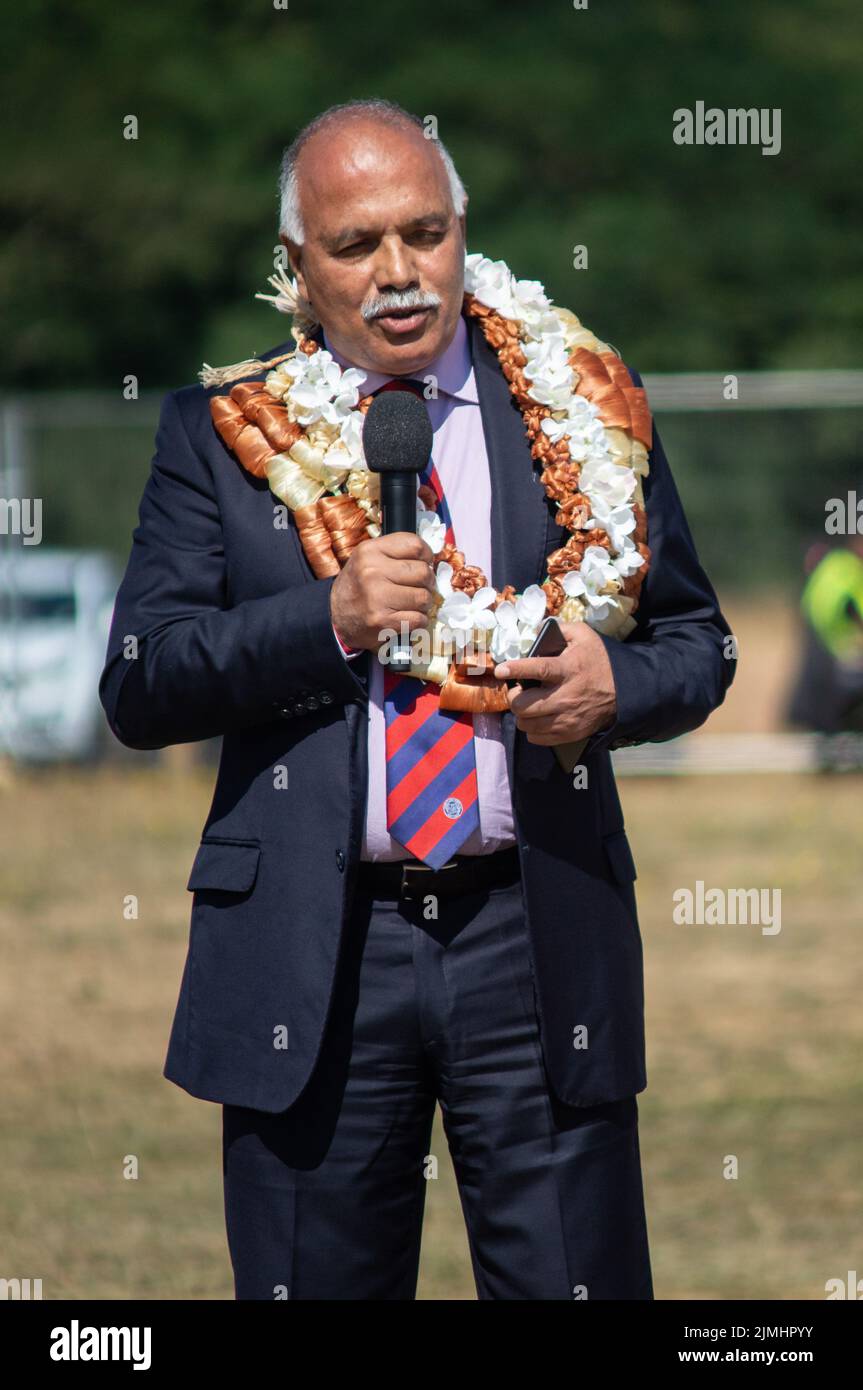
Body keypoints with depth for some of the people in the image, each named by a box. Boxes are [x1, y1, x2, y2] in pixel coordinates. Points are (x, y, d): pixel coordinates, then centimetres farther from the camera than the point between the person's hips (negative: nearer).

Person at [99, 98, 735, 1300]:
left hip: (538, 938, 0)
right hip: (307, 960, 0)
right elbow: (137, 687, 0)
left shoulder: (579, 403, 7)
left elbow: (696, 641, 13)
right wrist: (329, 620, -14)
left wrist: (616, 685, -10)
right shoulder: (224, 432, 5)